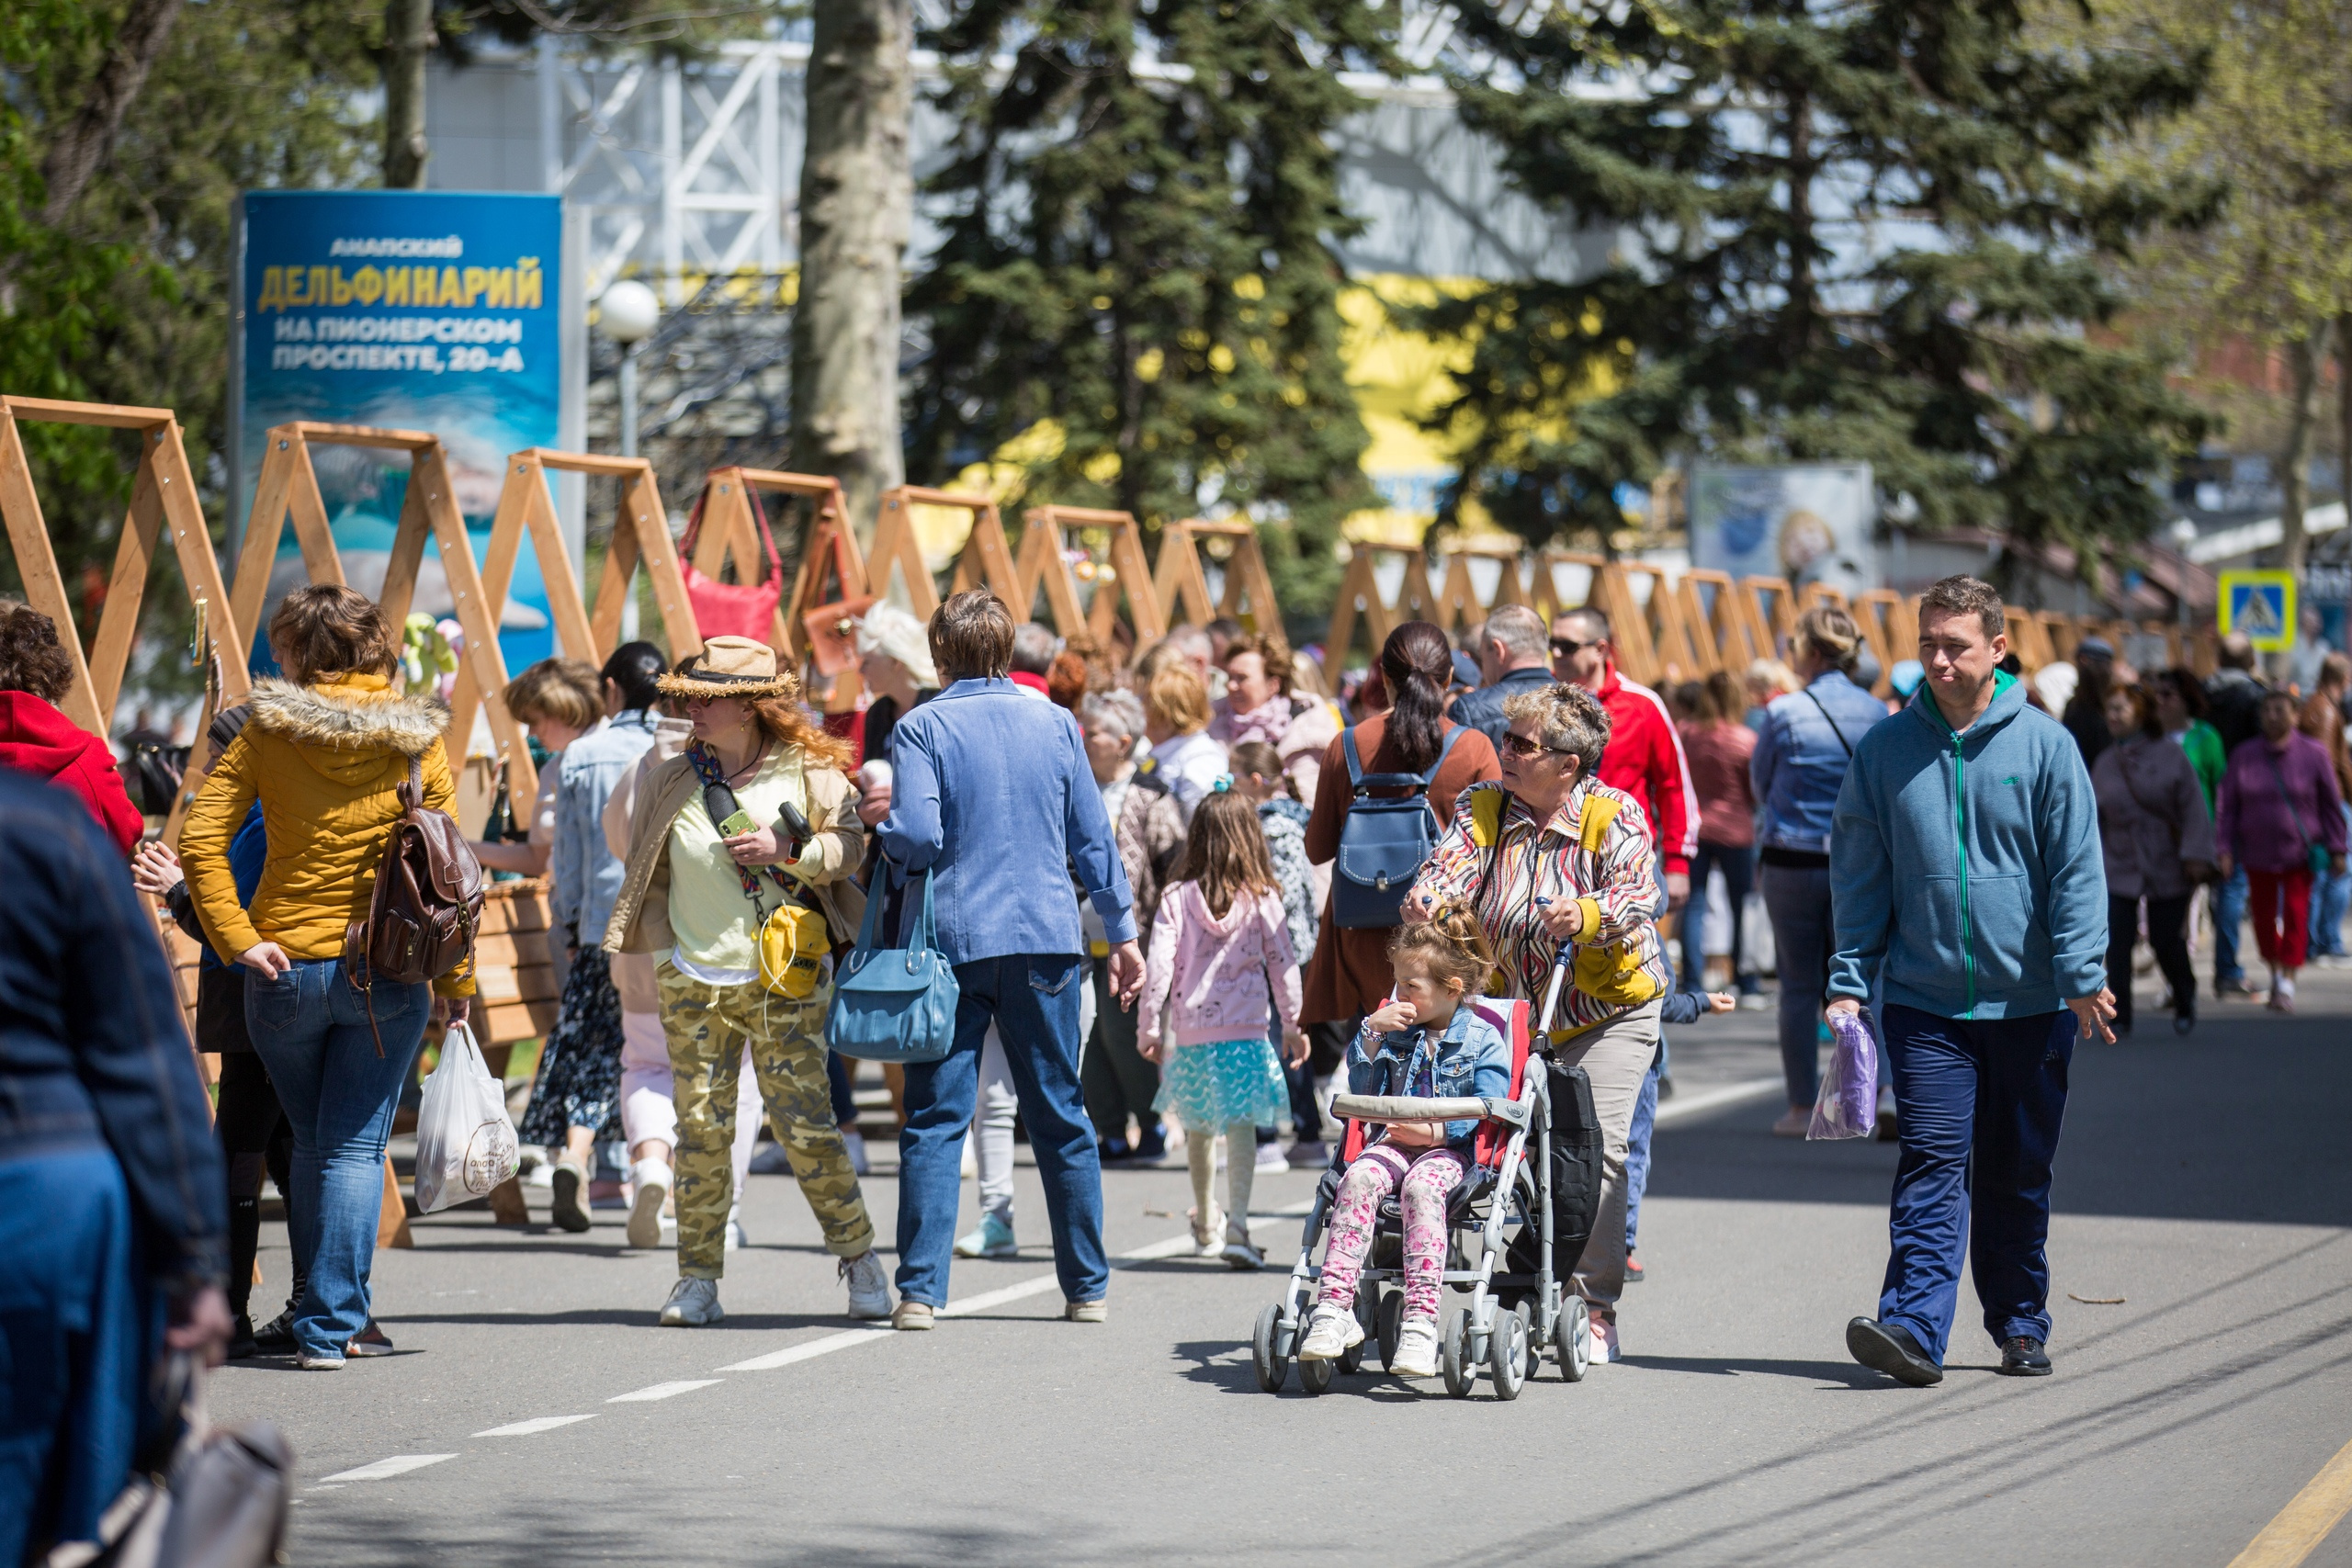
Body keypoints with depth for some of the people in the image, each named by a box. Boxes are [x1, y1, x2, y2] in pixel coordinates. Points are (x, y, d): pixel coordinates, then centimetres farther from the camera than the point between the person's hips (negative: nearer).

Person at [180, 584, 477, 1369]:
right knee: (354, 1148, 2)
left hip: (285, 970, 1)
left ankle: (327, 1313, 24)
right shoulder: (417, 738, -1)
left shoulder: (266, 732, -1)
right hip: (388, 974, -1)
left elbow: (200, 840, -9)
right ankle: (330, 1325, -7)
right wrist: (456, 981, 4)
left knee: (311, 1146, 17)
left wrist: (238, 940, -7)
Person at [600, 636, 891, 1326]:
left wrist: (787, 850, -14)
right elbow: (641, 871, 15)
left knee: (805, 1124, -6)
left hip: (786, 978, -3)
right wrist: (629, 941, 7)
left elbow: (850, 846, 0)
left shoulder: (808, 771, 0)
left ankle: (859, 1257, 8)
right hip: (692, 979, 3)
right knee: (701, 1126, 0)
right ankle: (698, 1276, 7)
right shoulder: (670, 783, 7)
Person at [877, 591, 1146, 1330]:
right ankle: (1088, 1287, 15)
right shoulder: (1054, 723, 5)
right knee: (1061, 1117, 11)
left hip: (954, 939, -3)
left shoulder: (920, 730, -5)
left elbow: (917, 835, -17)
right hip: (1046, 938, 3)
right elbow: (1093, 838, 8)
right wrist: (1122, 931, 16)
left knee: (935, 1119, 0)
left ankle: (920, 1289, -6)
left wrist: (884, 837, 5)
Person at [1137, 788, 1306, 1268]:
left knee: (1198, 1129, 18)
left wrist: (1148, 1027, 5)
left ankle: (1205, 1225, 35)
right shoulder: (1262, 898, -2)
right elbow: (1282, 963, 2)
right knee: (1241, 1125, -7)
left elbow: (1158, 965, -3)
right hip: (1245, 1029, -2)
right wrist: (1293, 1024, 11)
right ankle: (1237, 1225, -24)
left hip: (1190, 1028, 2)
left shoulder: (1178, 898, -1)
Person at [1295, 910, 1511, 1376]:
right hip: (1392, 1141, 4)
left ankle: (1420, 1318, -46)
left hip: (1450, 1149, -4)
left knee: (1421, 1185, -38)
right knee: (1359, 1178, -31)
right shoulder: (1397, 1031, 19)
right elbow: (1361, 1091, 15)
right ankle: (1335, 1306, -41)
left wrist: (1436, 1131, -18)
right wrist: (1370, 1033, 4)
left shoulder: (1483, 1039, 5)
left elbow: (1487, 1109, -5)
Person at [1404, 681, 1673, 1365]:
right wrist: (1429, 898, -39)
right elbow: (1452, 864, -15)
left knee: (1597, 1144, -15)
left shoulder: (1615, 815, -11)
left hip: (1609, 1007, -3)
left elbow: (1636, 896, -25)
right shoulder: (1483, 807, 0)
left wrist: (1587, 915, -47)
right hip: (1509, 1004, 3)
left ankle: (1594, 1311, -9)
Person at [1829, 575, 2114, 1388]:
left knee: (2018, 1174, 11)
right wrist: (1850, 980, 0)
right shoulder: (1885, 748, 3)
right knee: (1931, 1164, -11)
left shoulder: (2044, 744, -1)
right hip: (1924, 1000, 0)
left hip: (2029, 1003, 0)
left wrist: (2083, 976, -12)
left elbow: (2076, 869, -2)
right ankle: (1914, 1326, -20)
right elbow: (1859, 874, 7)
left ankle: (2020, 1327, 22)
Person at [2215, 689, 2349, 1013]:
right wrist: (2224, 849, -2)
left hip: (2299, 851, -2)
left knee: (2296, 916, -10)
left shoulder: (2313, 754, -3)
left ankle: (2288, 984, -9)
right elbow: (2228, 807, 4)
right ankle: (2275, 972, 30)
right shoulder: (2244, 756, 1)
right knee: (2264, 918, 7)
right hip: (2257, 853, 2)